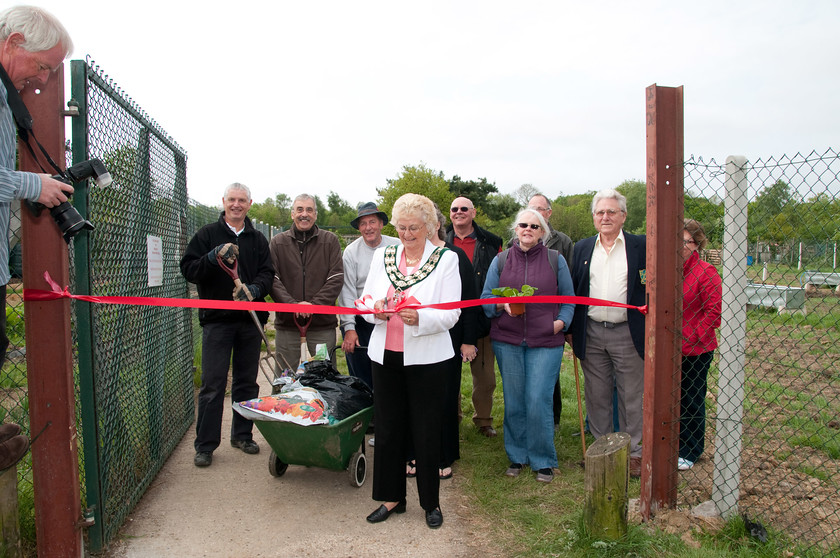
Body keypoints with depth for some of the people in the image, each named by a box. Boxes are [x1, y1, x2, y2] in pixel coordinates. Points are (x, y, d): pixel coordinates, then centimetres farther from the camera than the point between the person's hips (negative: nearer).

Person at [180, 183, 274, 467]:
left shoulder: (258, 239, 11)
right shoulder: (207, 234, 4)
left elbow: (267, 273, 4)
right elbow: (188, 269, -2)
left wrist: (254, 289, -16)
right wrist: (214, 257, -19)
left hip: (251, 319, 3)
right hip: (217, 319, -3)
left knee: (247, 382, 12)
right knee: (213, 384, -3)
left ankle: (242, 435, 26)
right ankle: (205, 444, 8)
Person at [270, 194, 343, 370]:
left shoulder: (330, 240, 5)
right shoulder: (278, 242, 7)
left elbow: (336, 279, -2)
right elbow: (272, 279, -3)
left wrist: (315, 304, -15)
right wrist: (292, 304, -18)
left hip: (322, 322, 0)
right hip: (286, 323, 1)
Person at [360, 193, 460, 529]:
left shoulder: (446, 259, -2)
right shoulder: (382, 256, 10)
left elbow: (450, 314, -8)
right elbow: (365, 300, 10)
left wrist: (420, 317, -26)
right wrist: (375, 309, -12)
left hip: (426, 358, -3)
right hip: (385, 355, 4)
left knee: (426, 432, 5)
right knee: (387, 429, 10)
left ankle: (431, 502, 25)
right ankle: (392, 498, 29)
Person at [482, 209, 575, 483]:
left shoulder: (556, 260, 6)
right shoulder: (500, 261, 8)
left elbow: (568, 299, 11)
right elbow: (486, 299, 8)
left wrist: (561, 322, -5)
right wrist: (503, 305, -12)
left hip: (545, 342, -1)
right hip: (507, 340, 2)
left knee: (538, 401, -5)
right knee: (513, 401, 7)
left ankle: (543, 460, 14)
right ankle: (517, 456, 25)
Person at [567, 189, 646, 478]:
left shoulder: (641, 246, 0)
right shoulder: (582, 248, 8)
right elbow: (572, 290, 9)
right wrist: (569, 329, 6)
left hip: (628, 334, -2)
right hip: (591, 333, 3)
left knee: (631, 397, 8)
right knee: (596, 396, 12)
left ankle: (633, 452, 24)